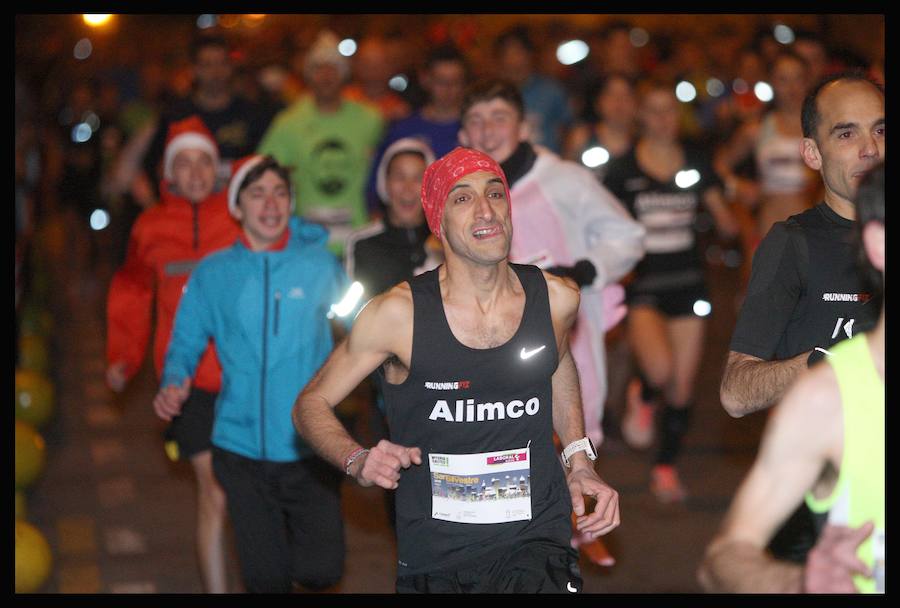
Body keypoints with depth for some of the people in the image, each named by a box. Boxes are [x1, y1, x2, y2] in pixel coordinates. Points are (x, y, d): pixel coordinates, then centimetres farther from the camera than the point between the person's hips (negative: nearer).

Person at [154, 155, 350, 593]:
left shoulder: (320, 264, 2)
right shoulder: (212, 274, 3)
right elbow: (185, 343, 6)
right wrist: (173, 384, -12)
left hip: (309, 446, 0)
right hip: (242, 449, 0)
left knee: (321, 571, -3)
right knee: (266, 578, 5)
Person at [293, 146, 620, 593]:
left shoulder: (557, 299, -2)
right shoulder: (398, 313, -11)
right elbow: (311, 404, 0)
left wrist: (579, 458, 13)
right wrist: (357, 461, -18)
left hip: (536, 541, 1)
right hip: (433, 553, -1)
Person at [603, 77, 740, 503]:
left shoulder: (696, 163, 7)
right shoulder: (623, 170, 0)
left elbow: (724, 218, 10)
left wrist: (730, 223, -11)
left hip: (688, 283, 3)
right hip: (642, 283, -3)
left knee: (683, 384, 3)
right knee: (658, 368, -26)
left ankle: (666, 467, 19)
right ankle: (642, 398, 10)